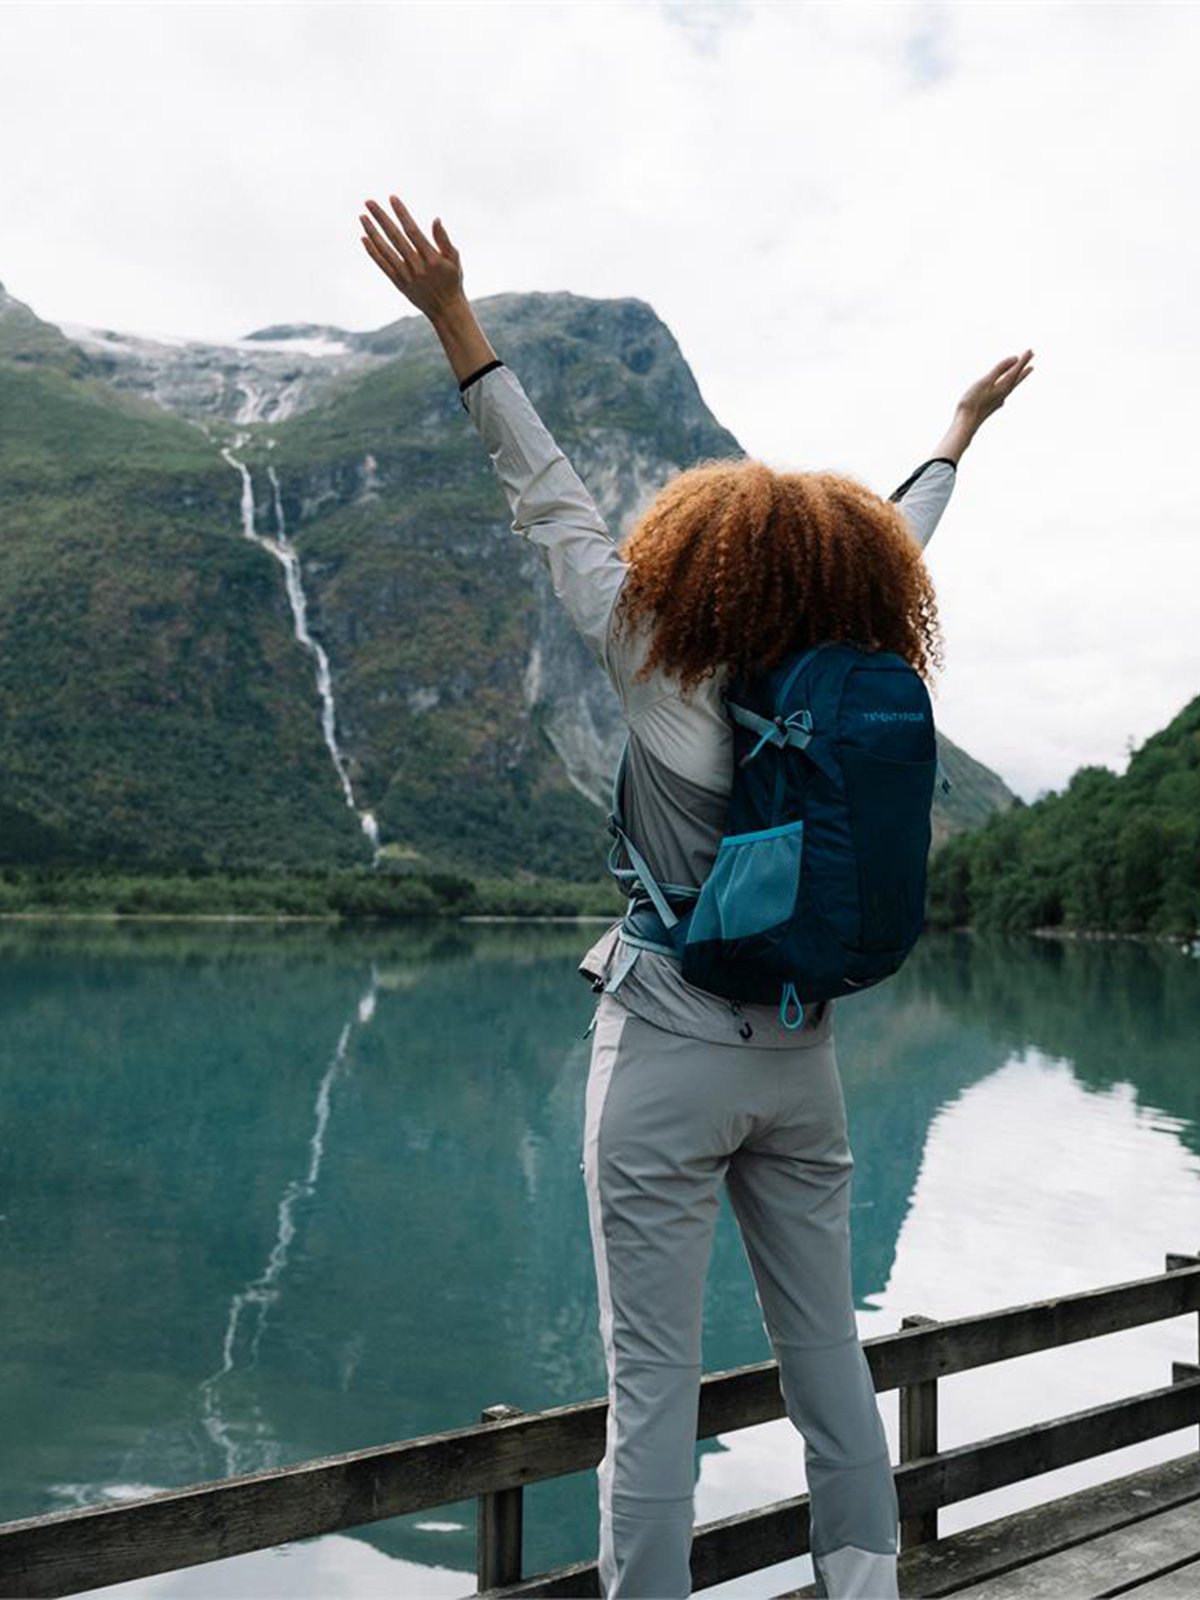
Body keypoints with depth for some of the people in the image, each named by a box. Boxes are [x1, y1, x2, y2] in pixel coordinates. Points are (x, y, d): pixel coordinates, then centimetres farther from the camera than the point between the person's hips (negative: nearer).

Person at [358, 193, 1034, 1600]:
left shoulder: (671, 689, -12)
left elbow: (555, 507, -11)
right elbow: (890, 549, 15)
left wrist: (453, 317, -7)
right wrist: (964, 424, 33)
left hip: (666, 1059, -5)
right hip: (800, 1061, 5)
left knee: (653, 1383, 2)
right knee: (828, 1355, 14)